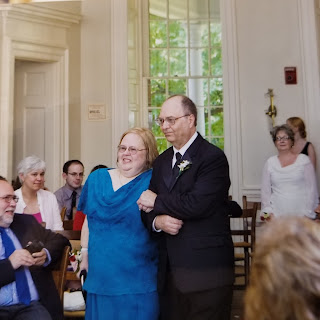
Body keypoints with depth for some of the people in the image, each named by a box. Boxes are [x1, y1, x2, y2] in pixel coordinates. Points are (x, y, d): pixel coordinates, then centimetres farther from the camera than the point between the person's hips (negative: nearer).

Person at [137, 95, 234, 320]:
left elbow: (197, 204, -24)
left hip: (205, 272, -6)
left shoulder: (212, 157, -10)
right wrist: (158, 221, -11)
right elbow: (146, 208, 12)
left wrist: (157, 202, -9)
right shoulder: (162, 161, 12)